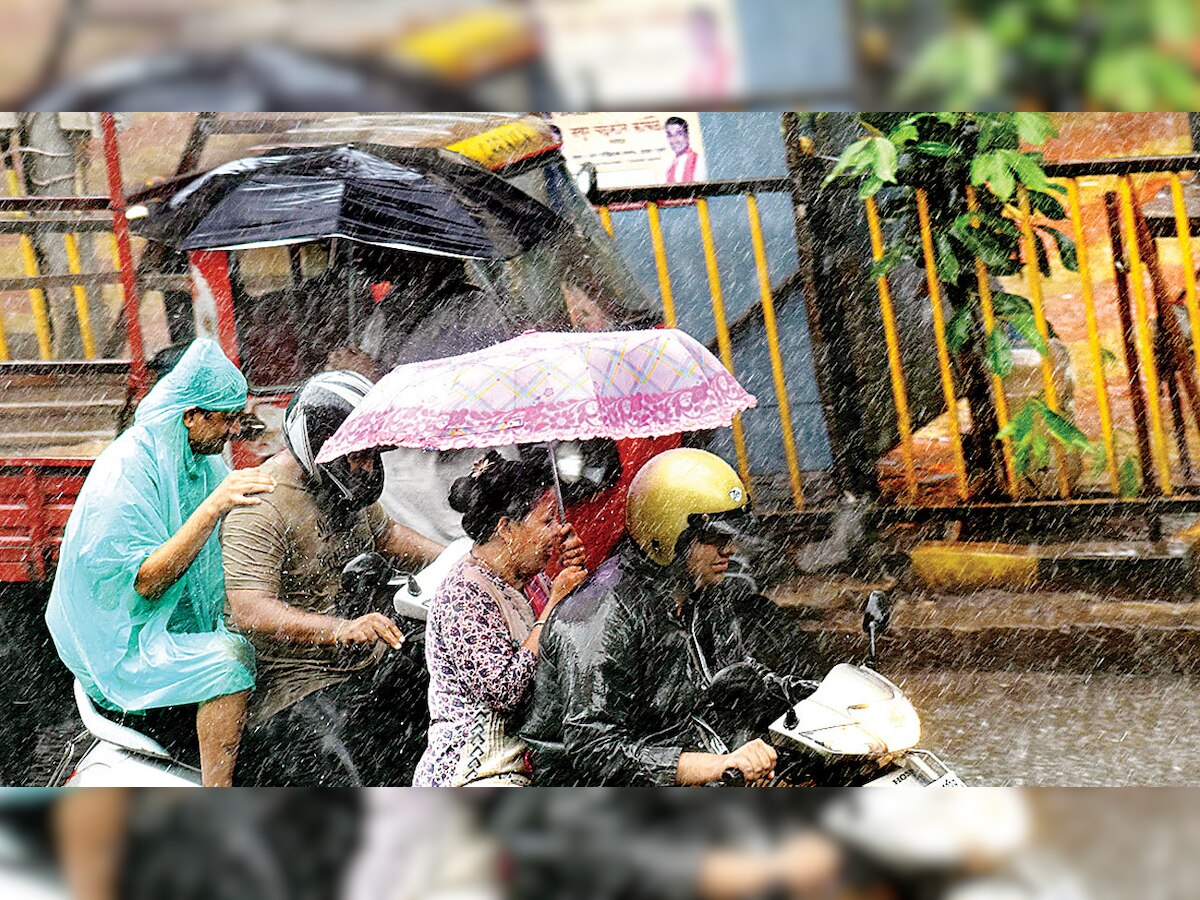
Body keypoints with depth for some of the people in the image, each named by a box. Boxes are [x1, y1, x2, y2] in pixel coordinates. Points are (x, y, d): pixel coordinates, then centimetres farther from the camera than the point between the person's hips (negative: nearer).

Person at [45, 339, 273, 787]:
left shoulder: (201, 459, 5)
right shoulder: (126, 473, -22)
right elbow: (145, 581, -27)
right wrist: (214, 505, -34)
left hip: (184, 623, 9)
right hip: (123, 644, -9)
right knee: (230, 658, -29)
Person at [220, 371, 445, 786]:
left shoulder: (346, 488, 11)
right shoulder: (261, 507, -19)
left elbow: (385, 534, 31)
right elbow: (249, 611, -29)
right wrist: (341, 630, -43)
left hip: (371, 662, 9)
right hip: (299, 685, -9)